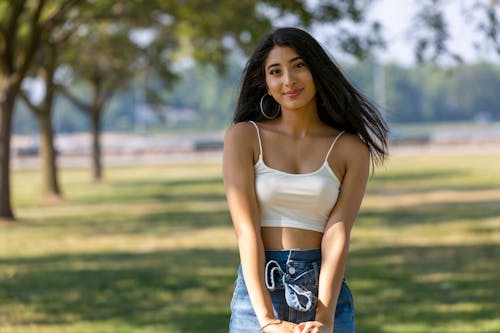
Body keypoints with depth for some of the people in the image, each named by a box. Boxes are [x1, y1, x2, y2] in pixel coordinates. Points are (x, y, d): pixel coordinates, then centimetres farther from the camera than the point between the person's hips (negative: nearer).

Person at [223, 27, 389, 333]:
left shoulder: (351, 149, 4)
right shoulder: (244, 137, 1)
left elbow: (338, 234, -5)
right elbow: (246, 229, -8)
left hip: (324, 289, 1)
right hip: (258, 289, 0)